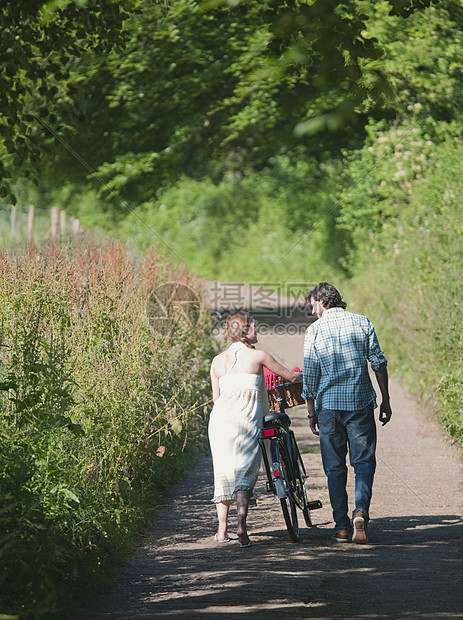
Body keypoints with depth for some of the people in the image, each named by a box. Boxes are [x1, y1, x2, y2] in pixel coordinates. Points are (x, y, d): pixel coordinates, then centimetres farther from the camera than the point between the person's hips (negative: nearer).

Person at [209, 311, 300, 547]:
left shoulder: (218, 360, 12)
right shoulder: (257, 356, 1)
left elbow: (216, 397, 13)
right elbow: (290, 376, 11)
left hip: (221, 414, 4)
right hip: (248, 417, -4)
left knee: (224, 470, 13)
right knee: (245, 470, -1)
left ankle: (222, 529, 13)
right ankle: (241, 523, -19)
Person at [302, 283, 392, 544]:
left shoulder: (314, 330, 0)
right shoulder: (363, 323, 4)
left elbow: (310, 375, 0)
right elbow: (379, 364, 1)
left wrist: (311, 412, 7)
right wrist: (386, 401, 7)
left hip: (329, 405, 0)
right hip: (361, 402, 0)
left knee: (335, 467, 8)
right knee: (364, 461, 6)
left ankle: (342, 526, 6)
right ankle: (361, 510, -18)